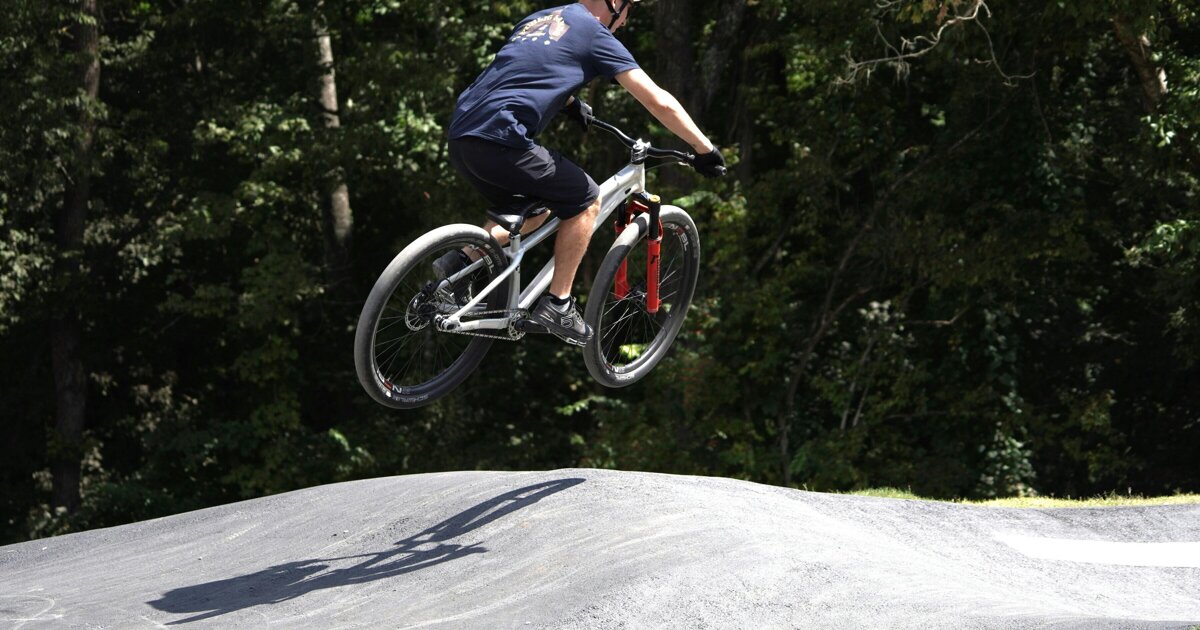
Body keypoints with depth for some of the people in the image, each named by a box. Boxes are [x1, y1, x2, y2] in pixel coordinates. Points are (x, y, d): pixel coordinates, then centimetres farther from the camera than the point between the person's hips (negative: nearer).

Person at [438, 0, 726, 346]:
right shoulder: (595, 35, 1)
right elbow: (659, 102, -1)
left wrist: (570, 104, 55)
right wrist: (706, 150, 6)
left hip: (461, 137, 8)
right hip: (500, 140, -8)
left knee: (534, 209, 27)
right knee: (586, 200, 7)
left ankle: (460, 260, 13)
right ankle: (557, 305, 7)